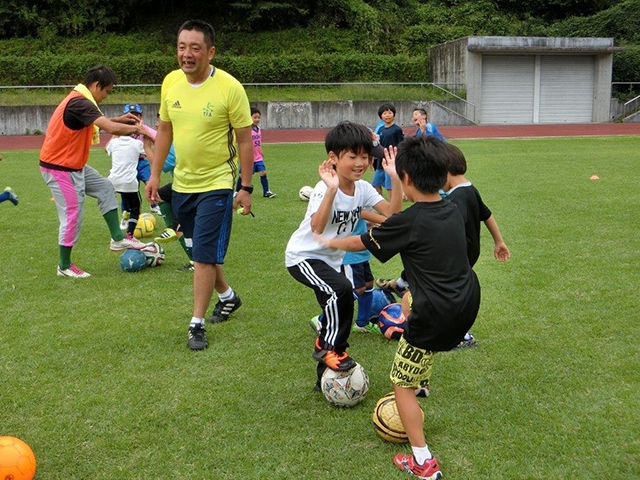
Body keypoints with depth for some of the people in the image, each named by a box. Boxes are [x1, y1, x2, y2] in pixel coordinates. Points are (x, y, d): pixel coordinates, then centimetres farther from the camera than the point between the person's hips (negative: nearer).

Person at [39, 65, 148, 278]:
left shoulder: (79, 100, 7)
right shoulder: (79, 103, -24)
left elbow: (99, 122, 21)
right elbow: (111, 129, -32)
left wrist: (119, 119, 10)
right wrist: (136, 128, -17)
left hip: (74, 165, 10)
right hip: (59, 168, -10)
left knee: (105, 188, 14)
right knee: (73, 215, -3)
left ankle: (117, 239, 17)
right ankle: (64, 266, 12)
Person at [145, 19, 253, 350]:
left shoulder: (229, 87, -15)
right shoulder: (170, 82, -1)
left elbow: (244, 139, -10)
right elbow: (164, 129, 11)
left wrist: (246, 188, -10)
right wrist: (155, 174, 8)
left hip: (216, 184, -6)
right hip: (182, 184, 6)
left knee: (204, 256, -6)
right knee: (200, 252, 18)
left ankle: (197, 324, 8)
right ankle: (228, 297, 42)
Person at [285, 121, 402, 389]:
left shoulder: (363, 188, -5)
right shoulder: (325, 189, -26)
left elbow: (391, 213, -16)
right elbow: (317, 227, -43)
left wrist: (395, 178, -23)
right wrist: (332, 189, -50)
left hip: (332, 259, 8)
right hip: (303, 256, -8)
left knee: (338, 303, 10)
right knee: (341, 291, -31)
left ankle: (325, 378, 27)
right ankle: (328, 347, -7)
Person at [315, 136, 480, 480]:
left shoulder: (407, 222, -16)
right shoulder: (453, 210, 3)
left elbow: (360, 243, 0)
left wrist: (330, 242, 19)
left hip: (436, 317, -8)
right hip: (466, 303, 8)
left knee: (402, 384, 8)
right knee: (411, 297, 36)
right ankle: (420, 382, 43)